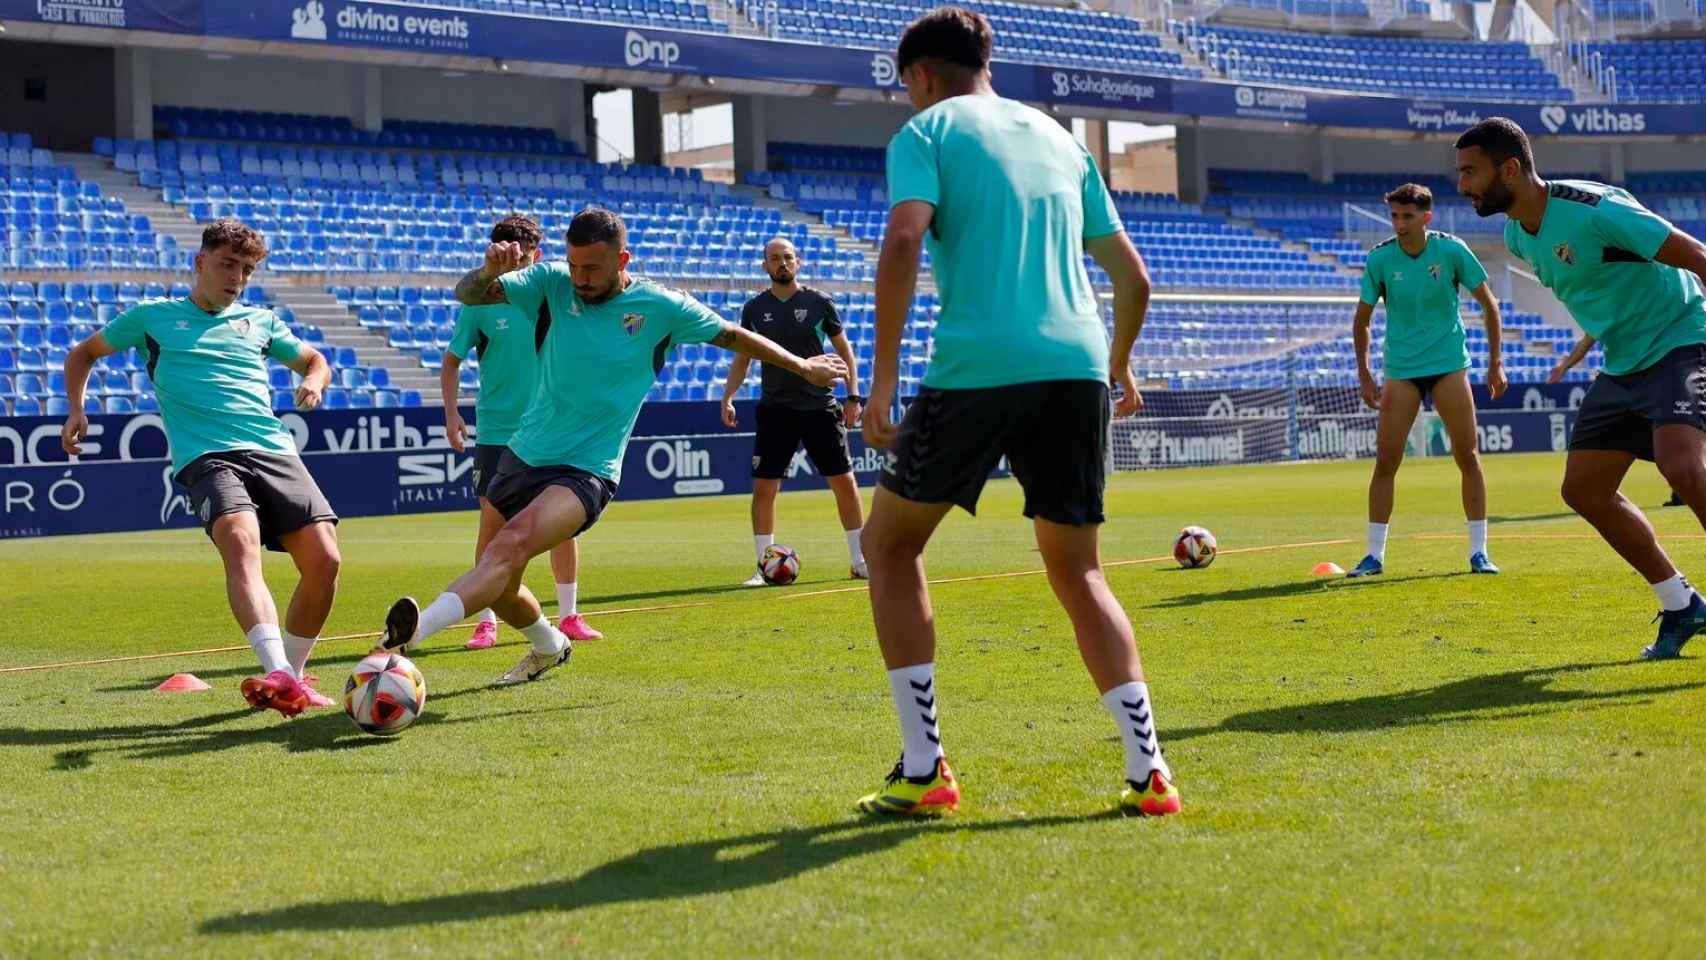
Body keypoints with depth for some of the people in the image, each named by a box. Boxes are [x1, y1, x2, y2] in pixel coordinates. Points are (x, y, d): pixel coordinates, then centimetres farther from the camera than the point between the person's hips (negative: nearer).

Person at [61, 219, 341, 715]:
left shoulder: (260, 321, 24)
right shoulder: (152, 317, 18)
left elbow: (314, 360, 37)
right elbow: (83, 353, 31)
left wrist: (314, 381, 12)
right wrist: (77, 410, 15)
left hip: (274, 450, 4)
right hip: (205, 456, -4)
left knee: (323, 558, -14)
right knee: (240, 542, -33)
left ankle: (293, 676, 8)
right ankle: (279, 676, -52)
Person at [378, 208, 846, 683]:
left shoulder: (661, 307, -6)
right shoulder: (554, 283, -1)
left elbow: (733, 336, 9)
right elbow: (467, 294, -6)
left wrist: (804, 366, 18)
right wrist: (490, 270, -29)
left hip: (587, 471, -5)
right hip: (523, 454, 5)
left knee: (512, 543, -32)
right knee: (497, 586, 10)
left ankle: (415, 630, -49)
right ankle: (548, 647, 42)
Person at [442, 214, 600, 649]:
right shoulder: (480, 304, -3)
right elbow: (452, 361, 5)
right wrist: (451, 413, -7)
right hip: (495, 430, -2)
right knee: (492, 521, -4)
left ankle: (568, 616, 13)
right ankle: (487, 622, 6)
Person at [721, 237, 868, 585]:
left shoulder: (819, 302, 0)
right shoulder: (754, 308, 4)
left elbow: (844, 350, 6)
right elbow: (742, 359, 11)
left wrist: (853, 396, -2)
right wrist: (727, 397, -2)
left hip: (820, 406, -1)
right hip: (775, 409, 1)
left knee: (845, 482, 0)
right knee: (763, 487, -4)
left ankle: (859, 561, 12)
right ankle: (763, 566, 4)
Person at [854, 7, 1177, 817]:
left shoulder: (926, 131, 7)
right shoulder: (1057, 137, 23)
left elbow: (903, 244, -12)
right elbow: (1133, 277, 25)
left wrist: (883, 377, -12)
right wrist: (1117, 363, 41)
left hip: (977, 366, -5)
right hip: (1077, 365, 5)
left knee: (890, 543, 13)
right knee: (1076, 571, 16)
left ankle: (923, 768, 9)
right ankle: (1148, 771, 2)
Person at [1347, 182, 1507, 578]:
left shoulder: (1452, 250, -8)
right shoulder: (1380, 258, -7)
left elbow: (1488, 304, 3)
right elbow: (1362, 319, 5)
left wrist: (1495, 362, 2)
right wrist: (1364, 375, 2)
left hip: (1449, 363, 0)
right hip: (1401, 369, 0)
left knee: (1468, 456, -3)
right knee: (1385, 460, -5)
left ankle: (1479, 552, 6)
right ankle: (1374, 555, 4)